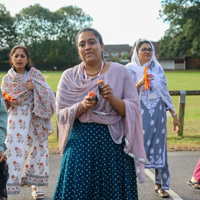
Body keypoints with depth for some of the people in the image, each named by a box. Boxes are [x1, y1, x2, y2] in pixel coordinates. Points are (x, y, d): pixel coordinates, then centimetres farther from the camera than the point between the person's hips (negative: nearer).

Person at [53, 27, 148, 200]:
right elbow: (61, 115, 2)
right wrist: (82, 106, -15)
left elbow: (134, 110, -1)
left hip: (114, 144, -1)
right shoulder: (69, 76, 6)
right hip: (80, 145, 1)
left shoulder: (120, 72, 2)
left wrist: (112, 98, -18)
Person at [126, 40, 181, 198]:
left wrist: (175, 116, 11)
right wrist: (139, 84, -21)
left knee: (159, 148, 6)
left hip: (158, 114, 3)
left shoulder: (158, 69, 10)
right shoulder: (130, 70, 1)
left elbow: (165, 93, 12)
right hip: (140, 114, -3)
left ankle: (161, 185, 17)